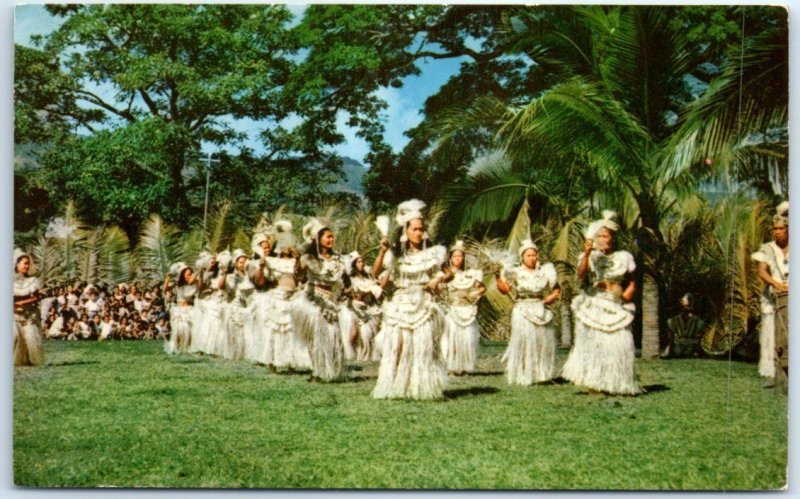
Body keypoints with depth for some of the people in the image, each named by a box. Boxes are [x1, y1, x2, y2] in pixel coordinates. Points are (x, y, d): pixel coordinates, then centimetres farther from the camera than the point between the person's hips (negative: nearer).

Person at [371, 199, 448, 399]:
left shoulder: (432, 253, 6)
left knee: (424, 347, -6)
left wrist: (438, 279, -5)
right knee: (396, 347, -4)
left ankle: (423, 388, -2)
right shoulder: (395, 254, 3)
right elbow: (375, 274, -6)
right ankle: (395, 388, 3)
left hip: (424, 306, 0)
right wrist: (382, 252, -18)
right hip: (399, 306, 0)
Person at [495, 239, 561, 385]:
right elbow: (505, 289, -7)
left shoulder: (544, 272, 8)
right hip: (522, 311, -3)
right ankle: (522, 376, -4)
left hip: (541, 311, 3)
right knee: (523, 341, -9)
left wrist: (552, 297, -3)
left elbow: (557, 289, 15)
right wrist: (498, 277, -21)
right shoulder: (516, 273, 1)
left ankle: (541, 374, 16)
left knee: (543, 341, 4)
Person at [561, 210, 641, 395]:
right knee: (593, 342, -8)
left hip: (616, 308, 1)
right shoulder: (590, 257, 7)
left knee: (618, 344, -7)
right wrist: (587, 254, -22)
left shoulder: (624, 257, 10)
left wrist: (629, 292, -6)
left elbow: (631, 282, 14)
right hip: (593, 307, -1)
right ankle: (594, 385, -5)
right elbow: (581, 275, -12)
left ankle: (614, 385, 2)